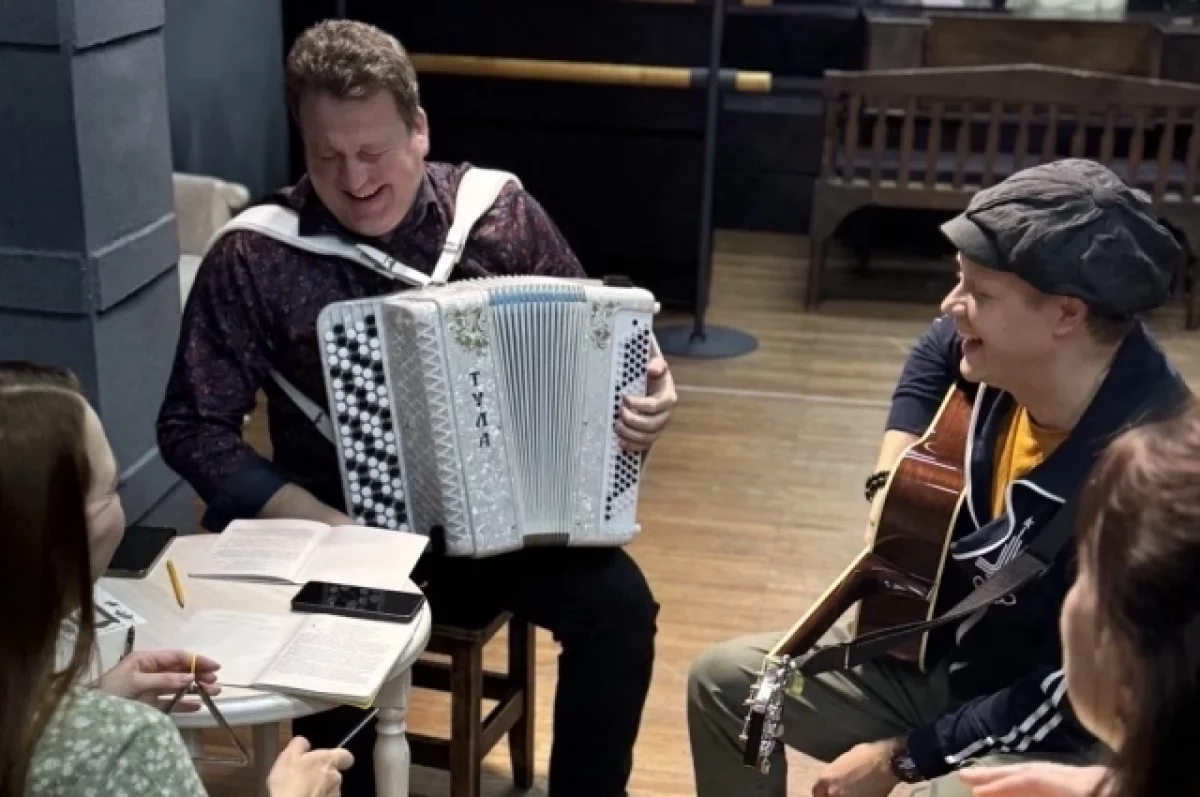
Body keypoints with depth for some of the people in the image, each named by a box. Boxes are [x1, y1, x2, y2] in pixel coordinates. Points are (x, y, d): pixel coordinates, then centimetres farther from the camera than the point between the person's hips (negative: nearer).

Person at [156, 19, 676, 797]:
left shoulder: (501, 212, -3)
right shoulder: (254, 259, -10)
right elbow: (193, 429, -6)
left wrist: (641, 387, -14)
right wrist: (324, 525, -18)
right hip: (341, 525, -2)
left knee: (618, 601, -21)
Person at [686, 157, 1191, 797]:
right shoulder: (1011, 351, -13)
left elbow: (1067, 701, -25)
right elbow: (937, 354, 14)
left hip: (1061, 742, -7)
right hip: (944, 653, 7)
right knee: (724, 681, 6)